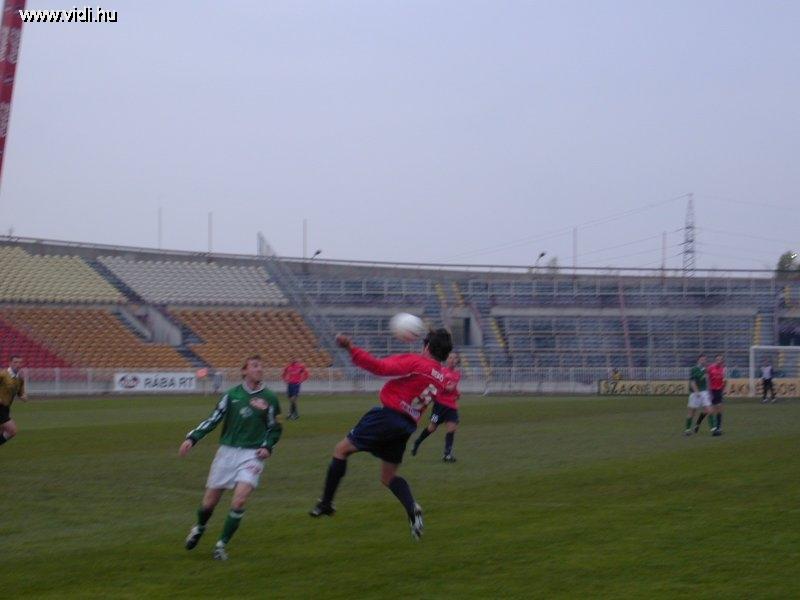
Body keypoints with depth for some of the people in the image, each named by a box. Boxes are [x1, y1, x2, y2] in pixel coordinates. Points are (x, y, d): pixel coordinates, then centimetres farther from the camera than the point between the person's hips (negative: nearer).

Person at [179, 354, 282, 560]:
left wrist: (268, 447, -5)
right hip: (227, 451, 1)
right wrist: (192, 438, -6)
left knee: (240, 499, -19)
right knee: (209, 502, 5)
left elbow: (275, 429, 11)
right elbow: (213, 419, 5)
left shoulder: (269, 398, 2)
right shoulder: (232, 395, 3)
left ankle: (222, 544, -3)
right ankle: (199, 528, 39)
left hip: (252, 455, -1)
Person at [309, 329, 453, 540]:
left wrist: (351, 348, -21)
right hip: (408, 426, 7)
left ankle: (326, 503, 10)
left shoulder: (415, 362, -11)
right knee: (389, 477, 18)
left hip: (388, 415, -7)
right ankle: (412, 508, -9)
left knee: (341, 449, 9)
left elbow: (380, 367, -19)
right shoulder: (441, 378, 10)